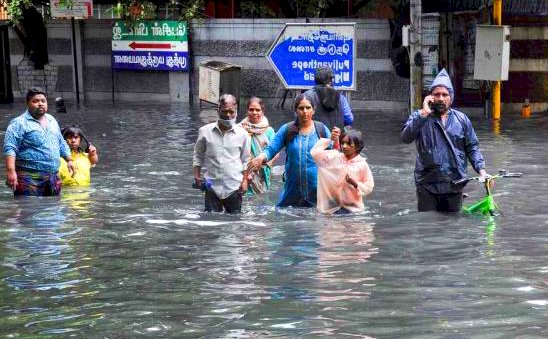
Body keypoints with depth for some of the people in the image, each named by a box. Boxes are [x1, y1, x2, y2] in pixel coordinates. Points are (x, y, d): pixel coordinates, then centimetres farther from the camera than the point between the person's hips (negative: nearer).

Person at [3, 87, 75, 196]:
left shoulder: (52, 120, 19)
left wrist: (69, 160, 26)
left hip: (53, 178, 7)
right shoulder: (18, 123, -5)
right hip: (29, 178, -7)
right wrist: (11, 171, -24)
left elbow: (61, 144, 32)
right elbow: (10, 149, -14)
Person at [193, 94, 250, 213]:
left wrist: (245, 180, 1)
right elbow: (198, 156, 11)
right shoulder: (205, 131, 1)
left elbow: (245, 160, 9)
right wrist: (197, 176, 0)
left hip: (234, 187, 0)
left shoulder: (242, 134, 1)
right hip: (212, 186, 0)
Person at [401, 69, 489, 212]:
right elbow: (405, 137, -17)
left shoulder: (461, 119, 8)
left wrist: (481, 170, -2)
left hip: (454, 185, 2)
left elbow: (472, 148, 11)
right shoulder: (419, 117, 0)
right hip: (427, 184, -2)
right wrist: (424, 114, -20)